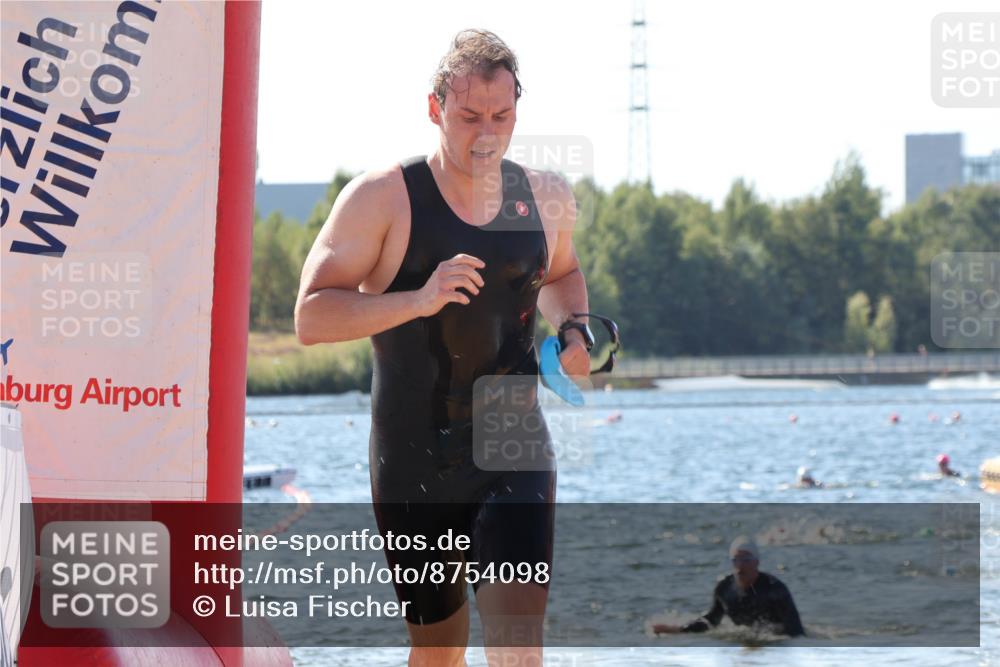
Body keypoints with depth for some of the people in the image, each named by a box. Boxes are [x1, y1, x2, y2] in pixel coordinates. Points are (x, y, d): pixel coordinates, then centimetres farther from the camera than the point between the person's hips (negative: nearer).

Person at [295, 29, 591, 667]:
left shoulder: (547, 197, 5)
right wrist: (419, 301, -27)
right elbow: (312, 317, -13)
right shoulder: (382, 199, -8)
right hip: (414, 464, -1)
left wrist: (572, 327, 5)